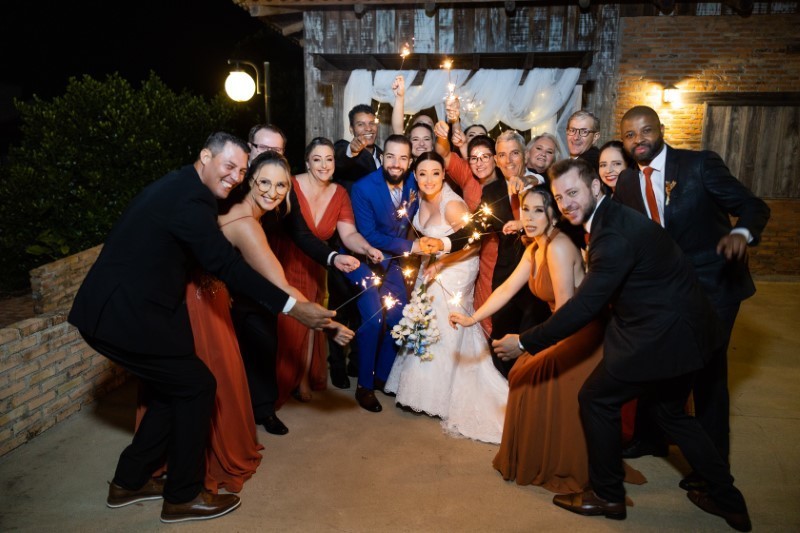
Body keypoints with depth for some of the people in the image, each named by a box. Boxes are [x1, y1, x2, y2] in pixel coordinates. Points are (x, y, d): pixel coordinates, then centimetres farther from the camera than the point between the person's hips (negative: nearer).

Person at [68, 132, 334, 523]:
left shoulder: (178, 186, 12)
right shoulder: (190, 199, -20)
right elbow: (228, 266, -24)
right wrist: (292, 307, -23)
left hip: (111, 309, 10)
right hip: (126, 316, -10)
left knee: (174, 388, 18)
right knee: (196, 386, 1)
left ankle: (128, 482, 32)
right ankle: (183, 497, 16)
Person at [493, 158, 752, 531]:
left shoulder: (615, 235, -26)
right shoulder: (613, 217, 6)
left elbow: (584, 307, -27)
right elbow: (595, 295, 14)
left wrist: (525, 342, -21)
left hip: (662, 335, -10)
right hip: (685, 330, 10)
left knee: (596, 398, 3)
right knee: (671, 411, 24)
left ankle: (607, 495, 20)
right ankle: (728, 501, 36)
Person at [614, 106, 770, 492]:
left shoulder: (700, 165, -13)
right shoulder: (626, 182, 1)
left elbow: (753, 206, -13)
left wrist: (741, 233, -33)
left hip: (713, 284, -4)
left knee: (707, 371, 3)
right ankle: (650, 437, 38)